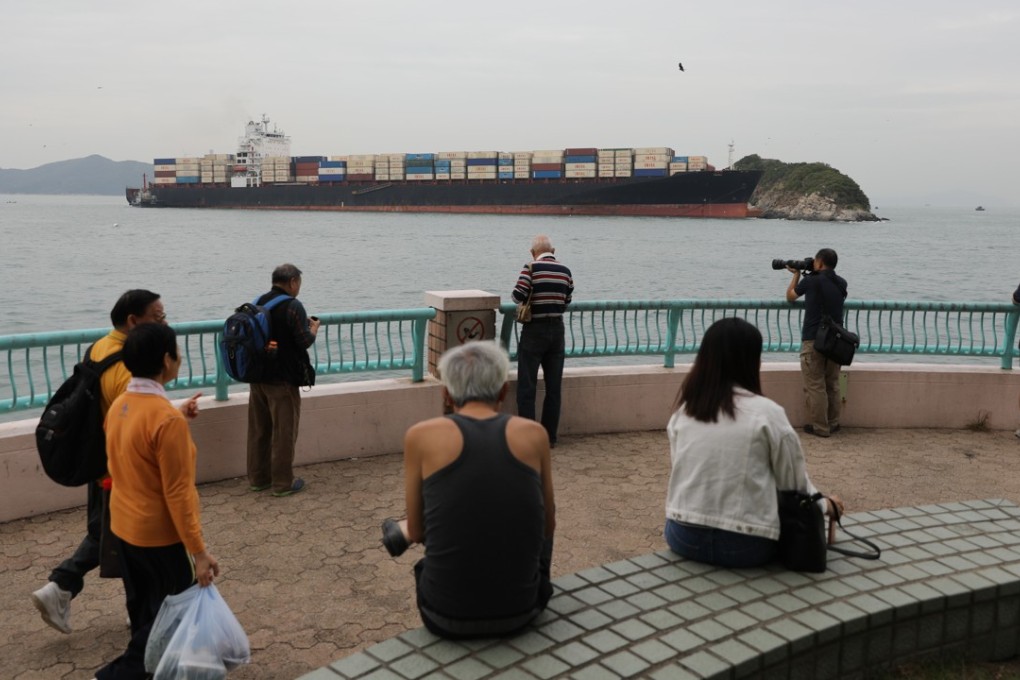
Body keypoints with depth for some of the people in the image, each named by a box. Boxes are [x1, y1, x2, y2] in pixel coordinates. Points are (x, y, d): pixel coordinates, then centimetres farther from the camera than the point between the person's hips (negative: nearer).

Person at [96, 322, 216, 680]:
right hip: (160, 536, -8)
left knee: (144, 612, 23)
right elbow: (178, 493, -24)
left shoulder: (118, 406, -1)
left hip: (123, 527, 8)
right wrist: (198, 550, -19)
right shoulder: (167, 418, -26)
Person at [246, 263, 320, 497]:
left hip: (257, 377, 7)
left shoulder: (258, 302, 6)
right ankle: (282, 483, 11)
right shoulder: (292, 306, -16)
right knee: (284, 432, 3)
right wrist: (313, 328, 4)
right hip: (282, 379, -7)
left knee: (258, 429, 15)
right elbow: (304, 341, -16)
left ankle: (257, 478, 26)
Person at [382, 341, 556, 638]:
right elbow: (547, 526, 9)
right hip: (519, 611, 1)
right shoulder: (534, 433, -2)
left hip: (447, 616, -1)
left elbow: (417, 531, 5)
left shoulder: (422, 435, -6)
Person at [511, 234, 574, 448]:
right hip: (557, 330, 4)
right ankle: (550, 437, 15)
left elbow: (519, 296, -16)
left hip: (534, 330, -4)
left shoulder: (531, 268, -9)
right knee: (554, 387, 10)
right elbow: (567, 300, 7)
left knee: (527, 387, 2)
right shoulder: (565, 271, 5)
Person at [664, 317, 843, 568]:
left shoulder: (682, 410, 2)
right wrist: (824, 505, 20)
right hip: (746, 545, -2)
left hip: (683, 537, 3)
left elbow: (682, 473, 8)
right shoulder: (767, 413, -9)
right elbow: (795, 483, 0)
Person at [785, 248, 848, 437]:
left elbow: (790, 296, 10)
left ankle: (820, 427, 3)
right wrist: (806, 274, 23)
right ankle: (833, 424, 20)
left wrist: (797, 275, 23)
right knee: (833, 385, 14)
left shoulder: (810, 281, -8)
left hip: (813, 340, -6)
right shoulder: (841, 283, 7)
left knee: (815, 386, 0)